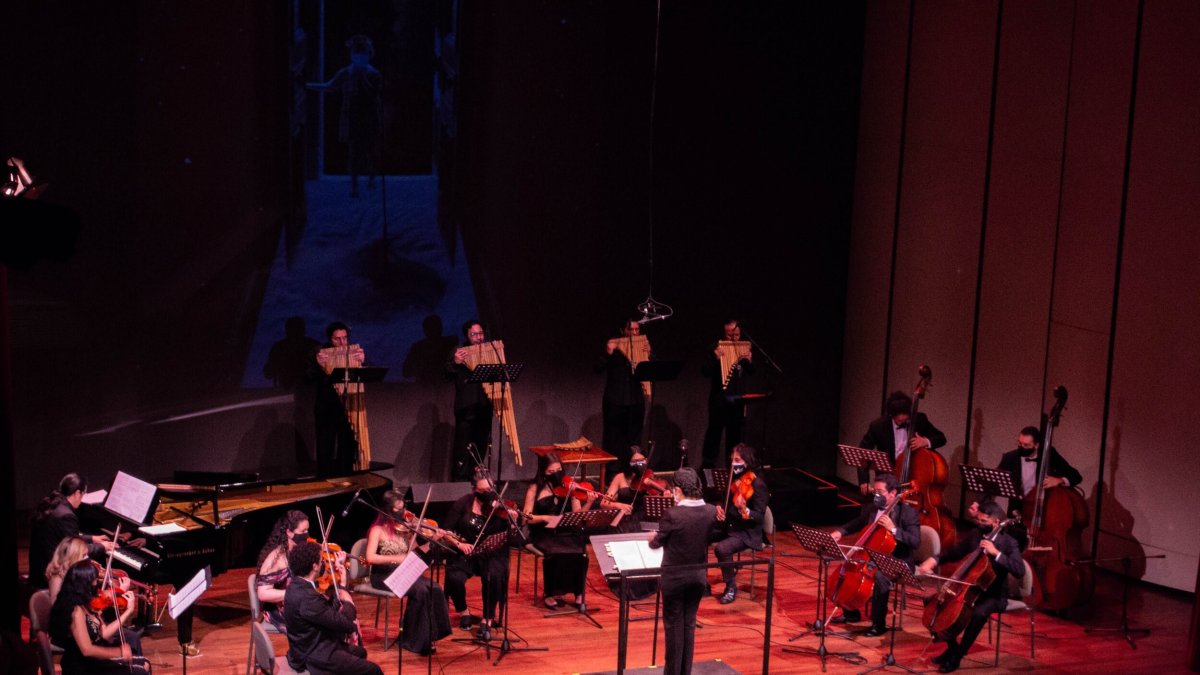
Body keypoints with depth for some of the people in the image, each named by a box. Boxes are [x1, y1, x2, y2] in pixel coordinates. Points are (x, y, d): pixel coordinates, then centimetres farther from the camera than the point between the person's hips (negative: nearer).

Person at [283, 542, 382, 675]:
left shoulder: (297, 586, 1)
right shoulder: (306, 596, -31)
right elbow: (342, 623, -26)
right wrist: (348, 602, -9)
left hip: (310, 648, 11)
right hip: (315, 657, -11)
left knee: (360, 652, 30)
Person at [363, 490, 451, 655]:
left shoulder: (403, 527, 7)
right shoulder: (378, 530, -9)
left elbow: (413, 553, 4)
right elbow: (370, 558, -20)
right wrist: (396, 558, -30)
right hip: (384, 575, -6)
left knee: (435, 589, -19)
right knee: (420, 591, -28)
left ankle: (428, 636, -12)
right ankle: (414, 640, -16)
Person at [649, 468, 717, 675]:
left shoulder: (672, 515, -22)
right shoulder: (711, 511, -6)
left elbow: (656, 543, -7)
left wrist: (652, 539, 17)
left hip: (675, 577, -5)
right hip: (699, 576, 5)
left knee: (674, 626, 7)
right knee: (689, 624, 15)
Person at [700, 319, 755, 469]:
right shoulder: (717, 348, -7)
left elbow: (751, 372, 14)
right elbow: (705, 372, -12)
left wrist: (750, 361, -7)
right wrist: (715, 358, -28)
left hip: (738, 399, 4)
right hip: (719, 399, -4)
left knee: (735, 432, 12)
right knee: (714, 431, 1)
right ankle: (708, 463, 8)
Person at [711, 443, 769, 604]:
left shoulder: (757, 484, -16)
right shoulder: (733, 479, 6)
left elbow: (759, 516, -19)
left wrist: (744, 510, -38)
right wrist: (719, 508, -3)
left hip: (747, 533, -8)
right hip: (728, 526, 8)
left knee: (721, 548, -31)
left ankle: (731, 587, -9)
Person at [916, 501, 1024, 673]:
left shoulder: (1009, 543, -13)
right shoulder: (974, 535, 3)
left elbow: (1020, 571, -26)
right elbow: (953, 553, 11)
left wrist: (996, 553, -32)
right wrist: (934, 560, -9)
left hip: (994, 595, -6)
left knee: (979, 613, -37)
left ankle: (957, 656, -20)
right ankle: (952, 645, 8)